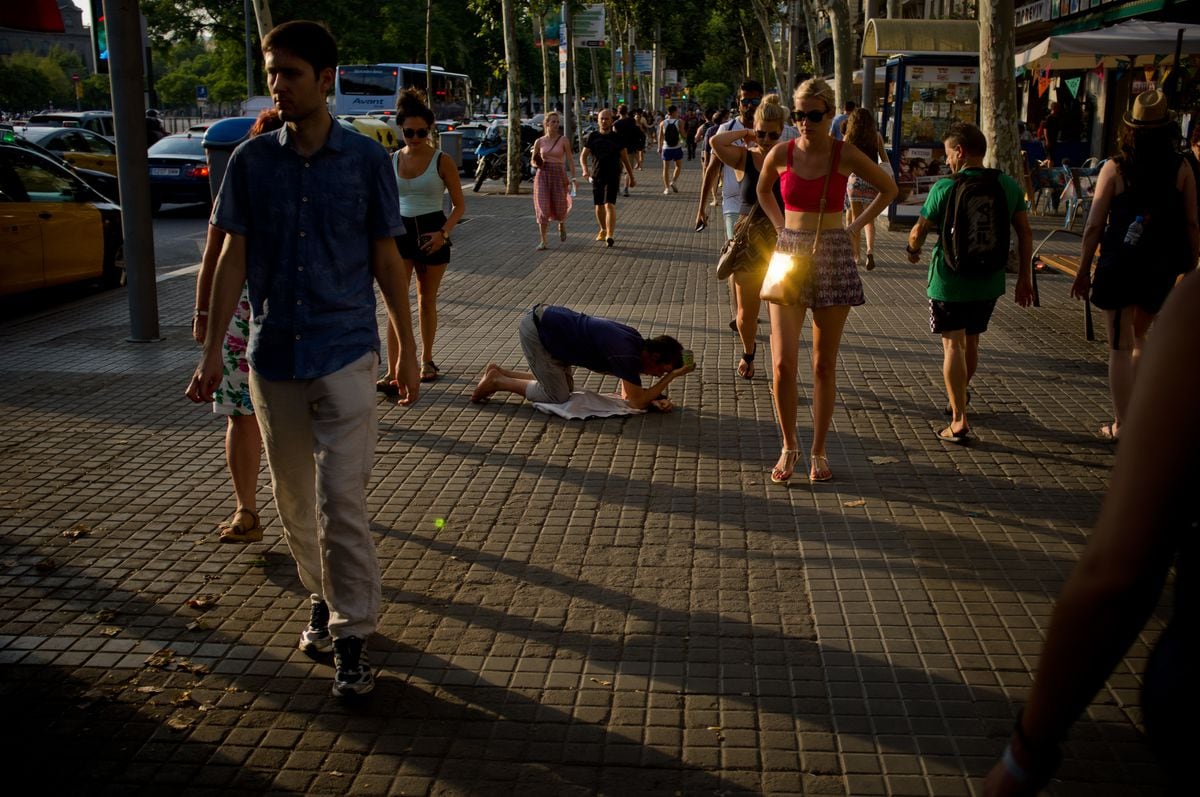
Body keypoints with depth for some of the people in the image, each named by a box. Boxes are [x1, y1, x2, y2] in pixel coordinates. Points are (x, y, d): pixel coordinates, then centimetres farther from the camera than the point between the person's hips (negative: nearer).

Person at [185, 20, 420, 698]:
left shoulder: (366, 160, -2)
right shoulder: (252, 161, 2)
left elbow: (387, 259, 3)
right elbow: (234, 259, 4)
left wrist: (408, 348, 5)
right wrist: (212, 350, 0)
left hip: (345, 353, -3)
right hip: (273, 356, 3)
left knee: (343, 501, -7)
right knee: (295, 500, 14)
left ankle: (353, 635, 4)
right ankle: (324, 597, 35)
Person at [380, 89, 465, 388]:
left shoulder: (442, 161, -5)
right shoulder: (391, 161, 3)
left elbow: (459, 204, -2)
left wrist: (444, 233, -16)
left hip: (432, 234, -1)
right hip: (399, 232, 1)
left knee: (427, 301, 12)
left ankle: (427, 360, 30)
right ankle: (393, 374, -15)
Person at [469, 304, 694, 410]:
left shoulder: (636, 341, 4)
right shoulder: (626, 353, -24)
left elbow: (627, 393, 11)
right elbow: (636, 401, -19)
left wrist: (654, 399, -6)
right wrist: (672, 376, -16)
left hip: (546, 320, 9)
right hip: (535, 329, -9)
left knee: (565, 387, 17)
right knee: (557, 396, -3)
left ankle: (499, 373, 21)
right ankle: (497, 382, 6)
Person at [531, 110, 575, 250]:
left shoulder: (563, 140, -1)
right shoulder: (539, 142, 5)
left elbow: (570, 160, -3)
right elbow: (533, 161, 14)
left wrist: (573, 177, -13)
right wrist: (537, 164, -9)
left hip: (559, 175, -1)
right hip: (542, 175, 1)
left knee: (560, 208, 1)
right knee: (543, 208, -7)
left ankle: (561, 225, 38)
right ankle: (543, 241, 0)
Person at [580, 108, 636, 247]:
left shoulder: (617, 137, -1)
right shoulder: (593, 137, 4)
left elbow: (625, 158, 5)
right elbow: (583, 156, 1)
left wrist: (632, 177, 8)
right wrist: (585, 169, -20)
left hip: (613, 176, -3)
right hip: (597, 176, 3)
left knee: (610, 205, -16)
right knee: (599, 206, 13)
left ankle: (610, 236, -23)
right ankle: (603, 230, 36)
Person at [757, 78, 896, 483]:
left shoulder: (845, 156, -5)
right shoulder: (781, 154, -2)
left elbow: (888, 188, 10)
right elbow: (763, 190, 20)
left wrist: (856, 226, 4)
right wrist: (782, 226, 9)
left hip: (833, 258, -1)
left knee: (824, 364, 4)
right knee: (782, 362, -6)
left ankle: (818, 451, 16)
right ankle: (789, 446, 14)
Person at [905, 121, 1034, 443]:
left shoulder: (945, 187, -13)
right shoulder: (1009, 185, 0)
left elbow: (919, 230, -5)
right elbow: (1025, 232, 3)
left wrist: (913, 250, 18)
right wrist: (1024, 277, 11)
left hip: (950, 280, -5)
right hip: (989, 282, 5)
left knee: (953, 344, -1)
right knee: (971, 341, 21)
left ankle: (959, 421, -8)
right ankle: (959, 397, 43)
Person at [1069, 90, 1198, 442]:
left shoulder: (1114, 169, -9)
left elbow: (1094, 225, -8)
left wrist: (1083, 271, 0)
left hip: (1118, 266, -3)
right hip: (1161, 268, 3)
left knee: (1120, 347, 5)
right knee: (1139, 336, 23)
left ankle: (1121, 425, 10)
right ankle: (1137, 410, 23)